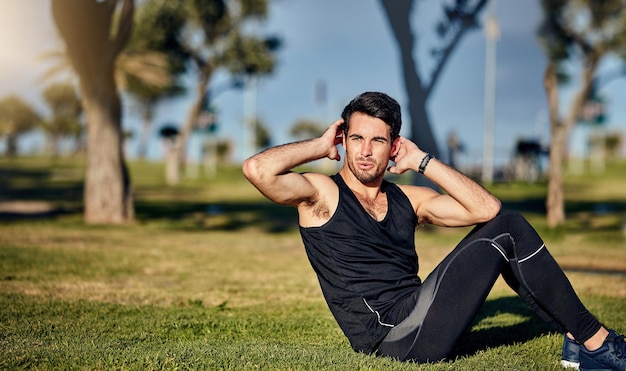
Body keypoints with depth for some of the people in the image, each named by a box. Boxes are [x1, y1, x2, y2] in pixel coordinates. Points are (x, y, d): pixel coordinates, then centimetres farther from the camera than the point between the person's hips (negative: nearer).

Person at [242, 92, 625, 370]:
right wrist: (321, 146, -5)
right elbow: (257, 169, -20)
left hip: (418, 325, 7)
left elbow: (485, 208, 6)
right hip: (393, 334, -7)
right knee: (508, 235, -9)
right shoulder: (322, 193, -1)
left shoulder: (407, 199, 16)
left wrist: (421, 160, 6)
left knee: (507, 224, 1)